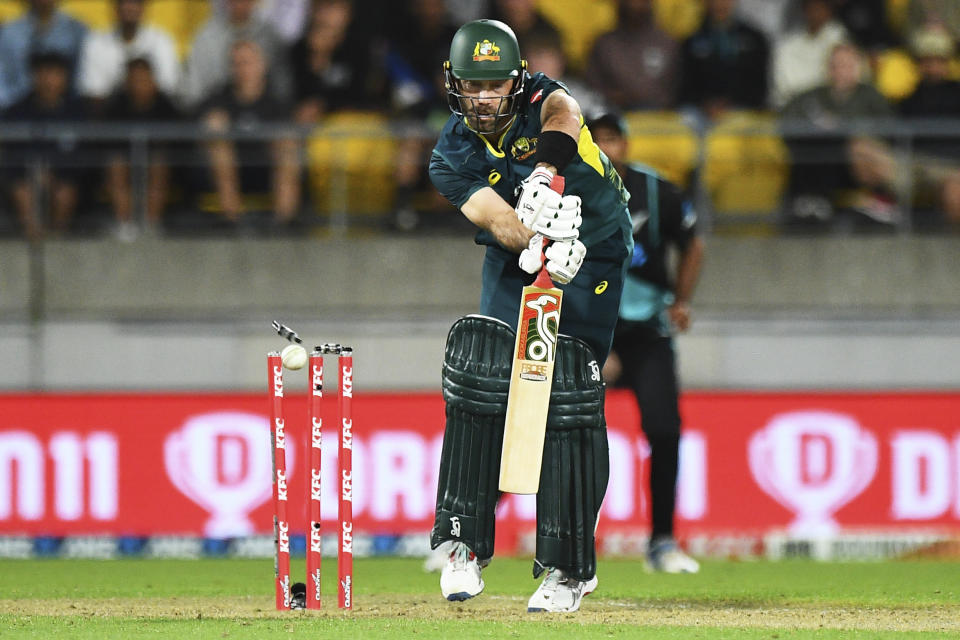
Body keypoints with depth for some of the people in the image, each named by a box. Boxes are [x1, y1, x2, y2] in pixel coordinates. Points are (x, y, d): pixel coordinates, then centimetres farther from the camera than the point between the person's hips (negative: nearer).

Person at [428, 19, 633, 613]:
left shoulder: (540, 101, -15)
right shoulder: (452, 155, -10)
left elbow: (562, 113, -41)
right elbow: (498, 218, -26)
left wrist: (546, 172, -60)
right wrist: (540, 243, -47)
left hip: (593, 257, -3)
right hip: (515, 266, 3)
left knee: (567, 403, -12)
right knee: (477, 383, -11)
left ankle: (569, 568, -6)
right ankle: (466, 542, 2)